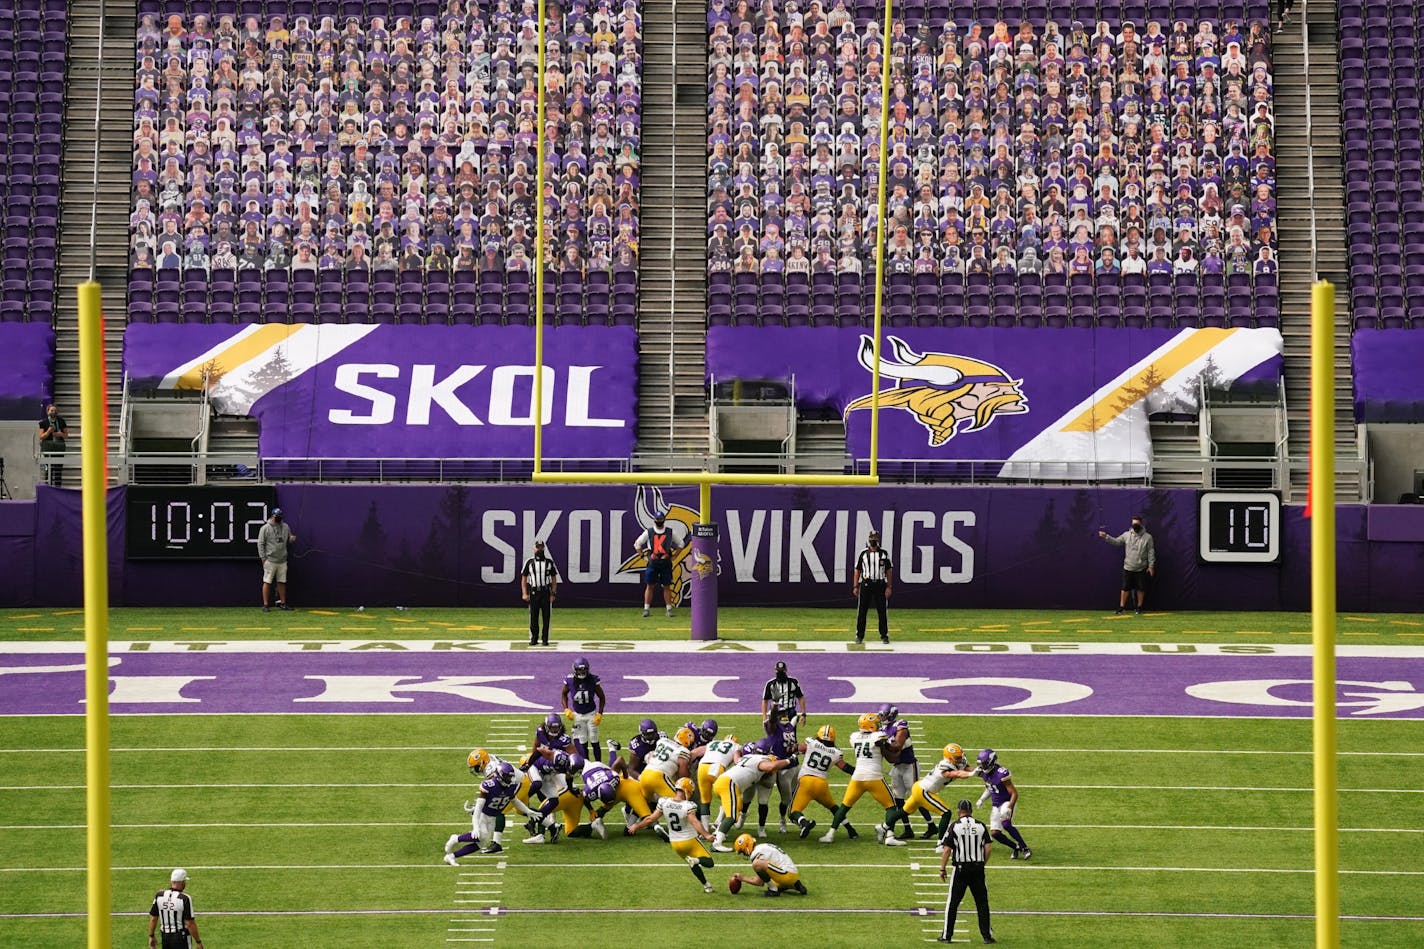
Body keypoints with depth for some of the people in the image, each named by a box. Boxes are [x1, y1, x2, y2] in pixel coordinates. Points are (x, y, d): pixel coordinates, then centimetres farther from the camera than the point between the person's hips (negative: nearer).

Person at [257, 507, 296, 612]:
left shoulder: (285, 527, 10)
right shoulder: (265, 528, -4)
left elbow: (288, 542, 19)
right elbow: (260, 544, -5)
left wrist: (291, 539, -6)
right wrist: (263, 558, -11)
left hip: (282, 561, 5)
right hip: (270, 560, -5)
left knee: (282, 582, 9)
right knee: (267, 582, -5)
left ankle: (282, 603, 17)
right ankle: (265, 605, -3)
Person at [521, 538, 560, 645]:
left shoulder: (549, 562, 6)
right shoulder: (529, 562, 5)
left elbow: (554, 579, 7)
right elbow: (524, 578, 6)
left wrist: (553, 594, -1)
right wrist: (524, 593, -4)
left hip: (546, 592, 0)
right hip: (533, 592, 0)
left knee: (546, 617, 0)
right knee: (533, 616, 1)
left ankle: (545, 639, 6)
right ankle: (534, 639, 8)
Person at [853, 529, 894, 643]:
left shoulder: (884, 554, 4)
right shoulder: (863, 554, 4)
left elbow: (889, 571, 5)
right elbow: (857, 571, 7)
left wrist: (889, 587, -1)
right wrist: (855, 587, 2)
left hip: (880, 584, 0)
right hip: (866, 584, 0)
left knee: (882, 611, 2)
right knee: (862, 611, 0)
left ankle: (884, 635, 10)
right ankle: (859, 635, 7)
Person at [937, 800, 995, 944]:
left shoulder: (955, 826, -6)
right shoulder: (981, 826, 2)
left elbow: (947, 850, -8)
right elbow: (987, 848, 1)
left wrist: (942, 868, 0)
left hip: (961, 868, -2)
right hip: (978, 869, 2)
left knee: (952, 903, 6)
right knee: (982, 902, 10)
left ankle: (947, 935, 8)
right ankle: (987, 935, 9)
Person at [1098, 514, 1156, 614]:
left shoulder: (1147, 537, -5)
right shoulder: (1127, 535, 1)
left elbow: (1151, 553, -3)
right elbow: (1116, 541, 5)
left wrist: (1151, 566, -6)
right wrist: (1106, 537, -7)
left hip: (1141, 569, -1)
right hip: (1128, 568, 1)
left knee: (1141, 588, 4)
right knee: (1125, 588, 2)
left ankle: (1139, 607, 17)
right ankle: (1121, 607, 8)